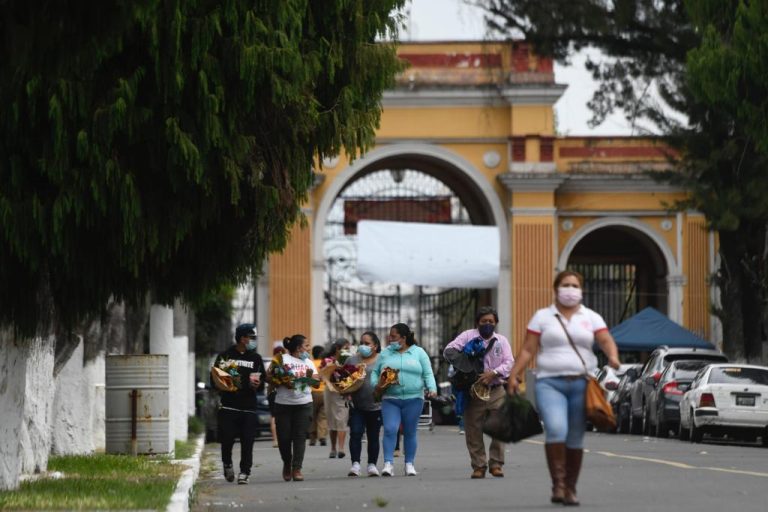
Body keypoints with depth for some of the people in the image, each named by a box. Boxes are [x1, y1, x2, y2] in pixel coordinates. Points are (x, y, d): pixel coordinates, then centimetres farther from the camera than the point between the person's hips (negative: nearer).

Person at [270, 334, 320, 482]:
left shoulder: (308, 362, 16)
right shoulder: (282, 359, 0)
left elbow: (316, 383, 10)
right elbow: (272, 378, -5)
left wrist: (311, 376, -10)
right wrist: (284, 383, -21)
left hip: (304, 404, 3)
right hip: (284, 404, -3)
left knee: (300, 437, -5)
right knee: (284, 437, -2)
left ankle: (297, 469, -4)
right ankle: (287, 464, 23)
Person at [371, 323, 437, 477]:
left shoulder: (418, 352, 7)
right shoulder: (385, 353, 12)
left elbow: (428, 374, 5)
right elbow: (375, 372, 14)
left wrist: (432, 388, -11)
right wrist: (376, 386, -4)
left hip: (413, 399, -1)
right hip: (390, 399, 1)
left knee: (410, 432, 4)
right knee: (390, 430, -14)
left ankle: (409, 464, 11)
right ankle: (388, 463, -15)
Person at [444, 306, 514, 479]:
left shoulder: (502, 340, 12)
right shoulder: (468, 336, 6)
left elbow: (509, 363, 1)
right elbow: (449, 351, -3)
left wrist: (493, 373, -15)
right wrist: (462, 364, -19)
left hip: (496, 391, 1)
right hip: (473, 391, -1)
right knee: (473, 431, 0)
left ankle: (496, 464, 4)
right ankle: (478, 466, 7)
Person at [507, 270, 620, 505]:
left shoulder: (591, 318, 13)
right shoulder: (542, 317, 10)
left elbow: (606, 340, 0)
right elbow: (528, 350, 6)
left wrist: (613, 356, -22)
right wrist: (514, 376, -4)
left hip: (581, 383, 2)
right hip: (550, 382, -2)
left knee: (576, 438, 3)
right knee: (556, 430, -23)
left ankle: (570, 488, 13)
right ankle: (558, 483, -16)